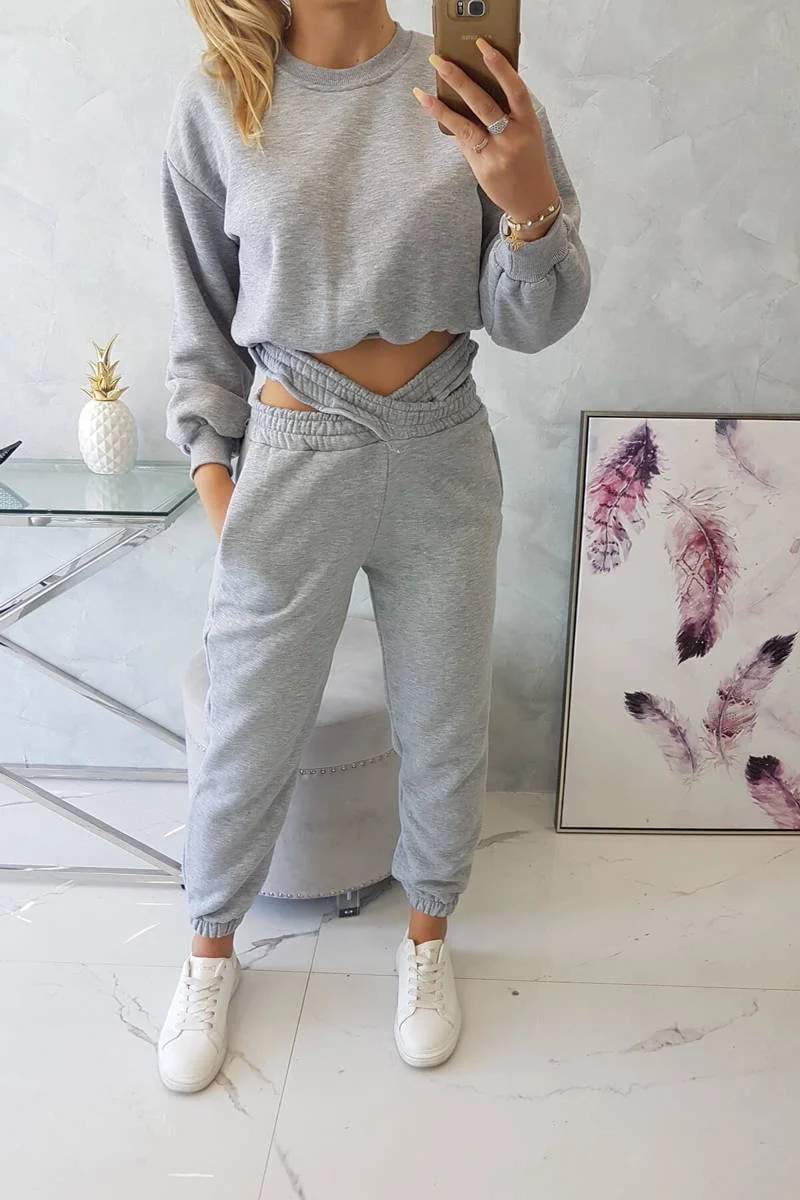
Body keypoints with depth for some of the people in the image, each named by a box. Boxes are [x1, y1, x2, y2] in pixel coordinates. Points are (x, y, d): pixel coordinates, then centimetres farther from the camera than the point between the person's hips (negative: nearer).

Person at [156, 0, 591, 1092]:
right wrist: (215, 482, 0)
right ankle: (212, 951, 40)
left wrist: (529, 205, -23)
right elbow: (204, 320, 5)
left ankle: (426, 935, 44)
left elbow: (531, 321, -4)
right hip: (294, 459, -1)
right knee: (248, 741, 11)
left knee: (445, 732, 15)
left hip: (444, 459, 2)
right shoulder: (218, 103, -4)